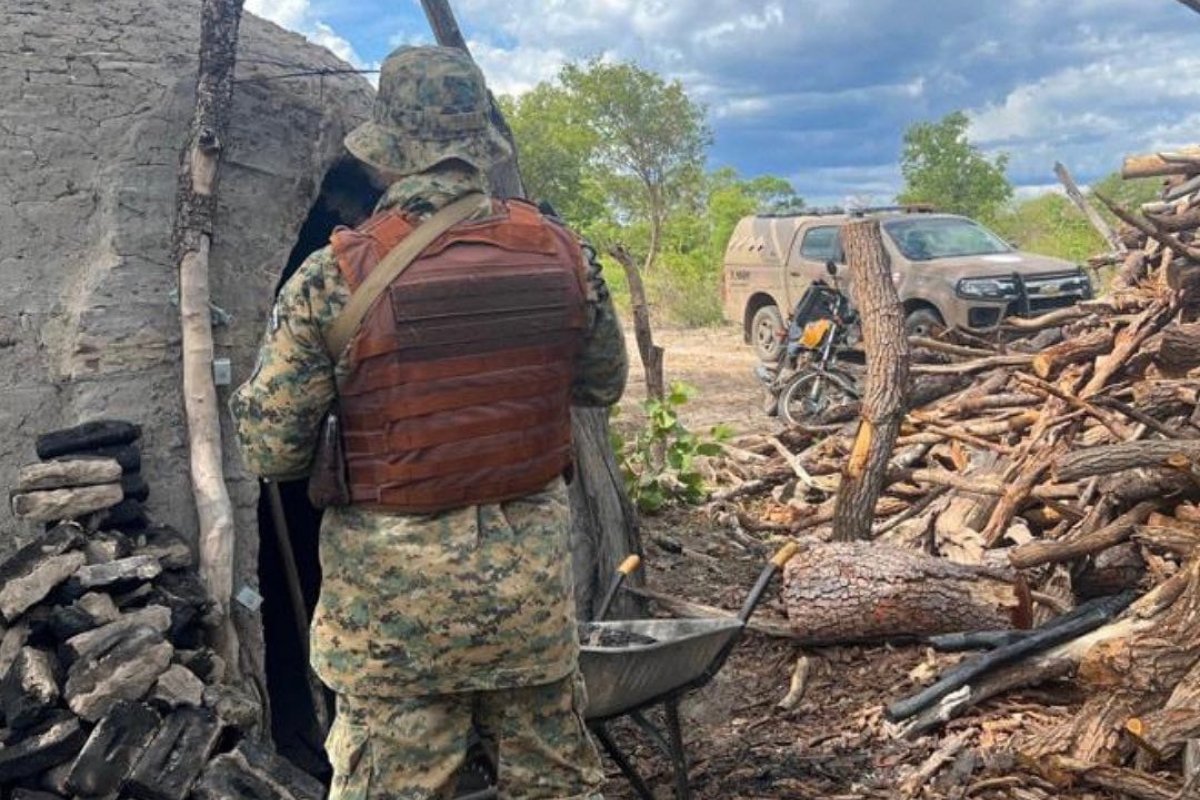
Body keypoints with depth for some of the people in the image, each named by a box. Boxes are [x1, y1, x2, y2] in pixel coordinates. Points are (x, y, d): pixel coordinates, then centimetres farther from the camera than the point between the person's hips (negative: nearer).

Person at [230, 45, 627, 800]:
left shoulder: (337, 276, -14)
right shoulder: (562, 251, -4)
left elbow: (271, 449, -9)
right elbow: (605, 385, 11)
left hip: (398, 591, -3)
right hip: (535, 569, 4)